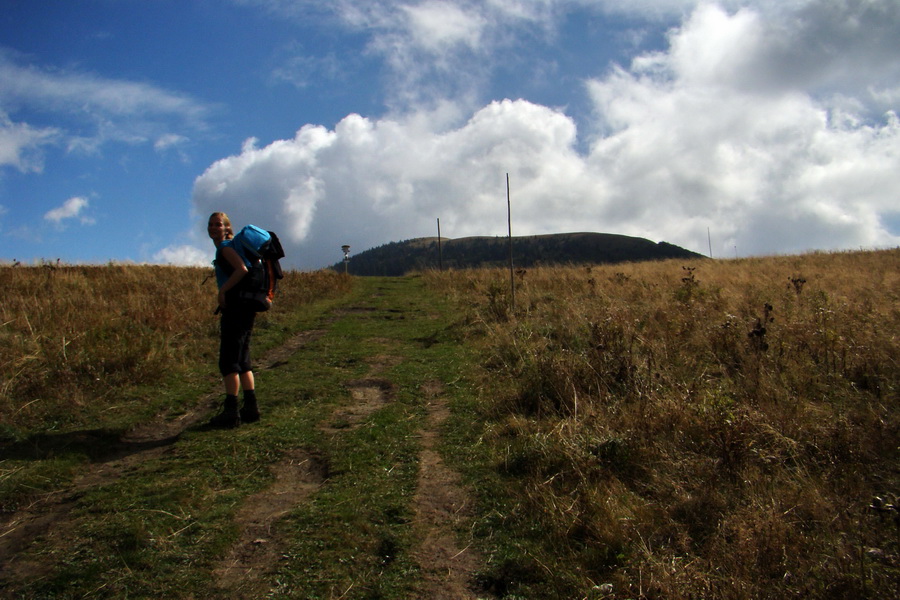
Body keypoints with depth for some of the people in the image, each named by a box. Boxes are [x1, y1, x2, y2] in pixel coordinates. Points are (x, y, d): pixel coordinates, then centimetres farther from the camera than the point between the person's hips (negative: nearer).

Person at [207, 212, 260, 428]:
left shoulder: (225, 248, -7)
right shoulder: (225, 249, 20)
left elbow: (242, 270, -25)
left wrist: (223, 290, -18)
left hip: (236, 308, -10)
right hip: (245, 308, 10)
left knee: (228, 361, -7)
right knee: (242, 360, 13)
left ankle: (231, 412, -4)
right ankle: (251, 407, 16)